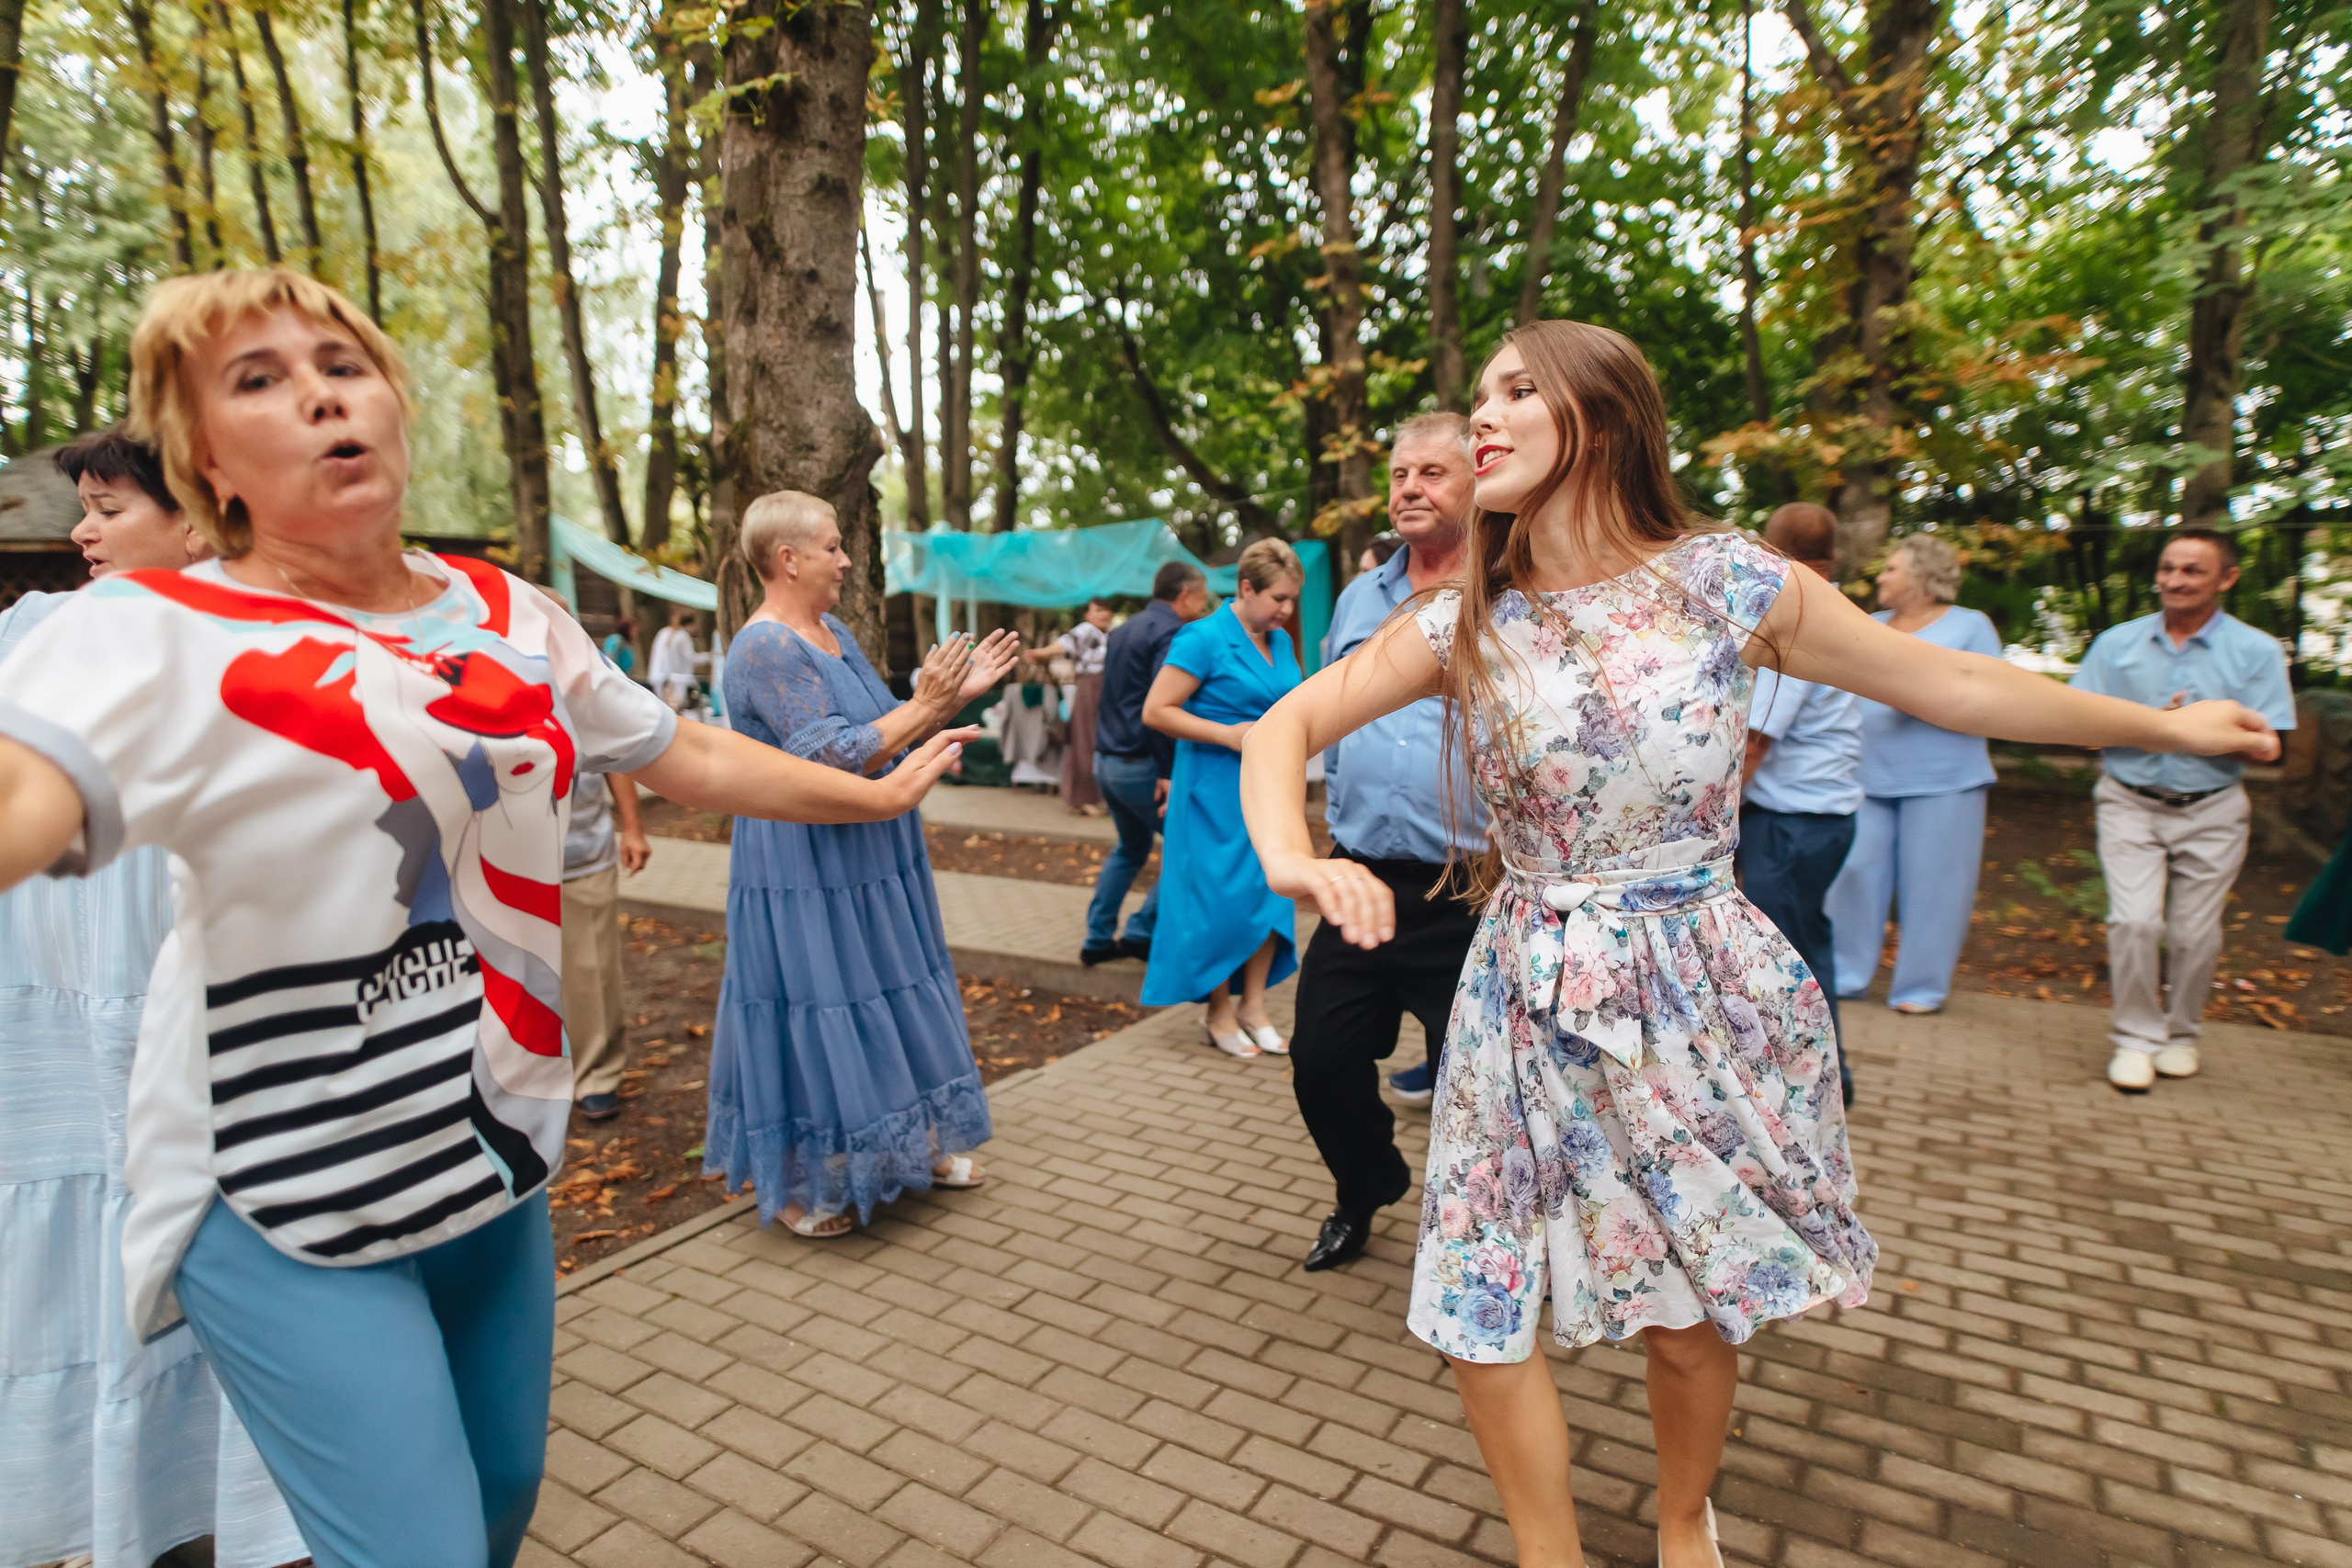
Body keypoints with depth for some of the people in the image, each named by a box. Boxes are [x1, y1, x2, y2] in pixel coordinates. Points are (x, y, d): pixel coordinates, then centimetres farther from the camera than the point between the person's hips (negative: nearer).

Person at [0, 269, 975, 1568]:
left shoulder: (510, 617, 4)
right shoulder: (159, 634, -12)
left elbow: (688, 756, 11)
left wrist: (874, 795, 16)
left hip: (498, 1149, 6)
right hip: (288, 1198, -5)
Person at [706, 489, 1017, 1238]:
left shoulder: (832, 632, 11)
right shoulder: (765, 649, -19)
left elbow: (887, 732, 14)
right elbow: (832, 759, -26)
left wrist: (955, 693, 3)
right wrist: (924, 704, -22)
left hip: (866, 862, 10)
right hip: (805, 873, -9)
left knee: (891, 997, 17)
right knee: (814, 1014, 2)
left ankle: (912, 1146, 34)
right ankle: (800, 1189, 20)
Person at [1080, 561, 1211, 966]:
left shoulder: (1125, 630, 17)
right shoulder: (1171, 633, -14)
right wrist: (1169, 774, -22)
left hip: (1106, 761, 9)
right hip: (1141, 766, -9)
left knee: (1131, 847, 24)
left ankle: (1098, 939, 23)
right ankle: (1141, 931, 2)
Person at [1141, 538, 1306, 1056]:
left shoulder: (1280, 642, 10)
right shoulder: (1204, 638, -12)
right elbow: (1156, 711, -15)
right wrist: (1227, 735, -20)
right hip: (1216, 789, -7)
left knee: (1270, 892, 7)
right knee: (1221, 898, 0)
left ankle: (1253, 1005, 21)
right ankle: (1219, 1012, 16)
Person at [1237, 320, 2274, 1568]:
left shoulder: (1726, 583, -6)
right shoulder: (1462, 625, -3)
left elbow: (1951, 683, 5)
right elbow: (1286, 726, -5)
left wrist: (2169, 727, 14)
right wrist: (1289, 854, -25)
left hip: (1697, 997, -1)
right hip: (1528, 1007, 2)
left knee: (1693, 1311, 13)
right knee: (1478, 1317, 4)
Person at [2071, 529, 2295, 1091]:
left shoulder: (2256, 652, -1)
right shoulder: (2116, 643, 2)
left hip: (2211, 812, 0)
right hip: (2130, 803, 0)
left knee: (2193, 933, 5)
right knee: (2134, 921, -12)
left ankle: (2182, 1033, 27)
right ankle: (2136, 1037, 1)